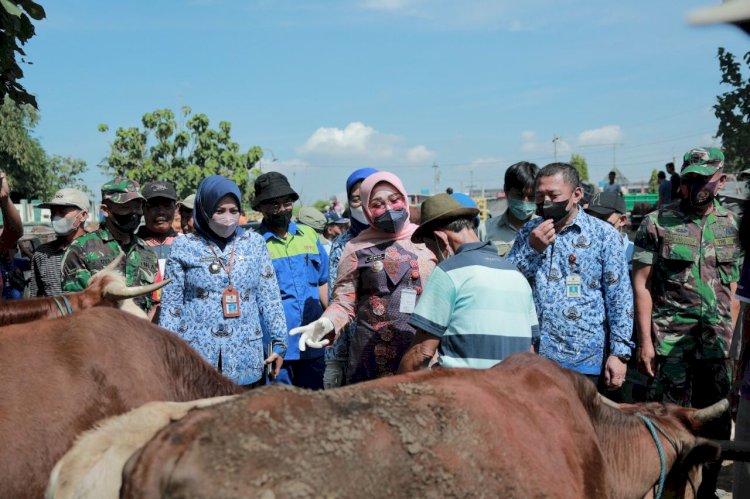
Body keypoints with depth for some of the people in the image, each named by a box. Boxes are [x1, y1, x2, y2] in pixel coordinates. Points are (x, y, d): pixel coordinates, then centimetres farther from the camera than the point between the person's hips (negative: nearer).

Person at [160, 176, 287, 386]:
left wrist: (278, 342, 6)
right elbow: (171, 305, 5)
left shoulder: (254, 243, 9)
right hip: (197, 354, -1)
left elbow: (270, 298, 9)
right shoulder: (184, 247, 4)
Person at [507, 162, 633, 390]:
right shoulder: (529, 233, 10)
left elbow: (620, 298, -2)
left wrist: (620, 353, -8)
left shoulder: (603, 235, 0)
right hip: (533, 357, 3)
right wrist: (532, 249, -9)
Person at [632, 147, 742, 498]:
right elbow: (642, 284, -4)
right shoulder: (657, 223, -2)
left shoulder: (734, 226, 8)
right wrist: (645, 340, -8)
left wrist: (731, 337, 5)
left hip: (718, 343, 3)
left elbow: (734, 288, 12)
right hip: (671, 341, -3)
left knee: (715, 424, 10)